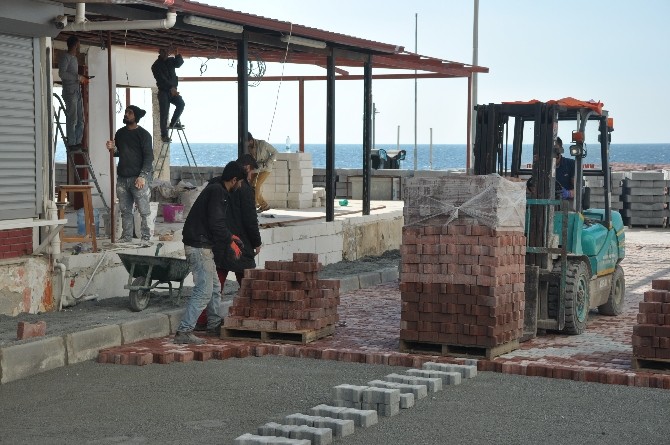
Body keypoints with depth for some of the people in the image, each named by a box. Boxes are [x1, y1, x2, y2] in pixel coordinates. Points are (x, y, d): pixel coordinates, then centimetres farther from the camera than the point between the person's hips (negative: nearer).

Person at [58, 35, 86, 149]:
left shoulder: (74, 58, 19)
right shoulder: (65, 57, -9)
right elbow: (62, 73, -20)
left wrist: (82, 79, 13)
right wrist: (78, 77, -18)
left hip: (77, 91, 9)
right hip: (70, 91, -9)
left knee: (80, 118, 9)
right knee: (72, 119, -7)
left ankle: (78, 141, 16)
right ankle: (71, 143, -3)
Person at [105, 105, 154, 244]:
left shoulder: (143, 134, -4)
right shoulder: (120, 133, 15)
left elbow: (149, 157, -8)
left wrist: (142, 176, -16)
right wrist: (112, 149, 2)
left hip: (138, 179, -6)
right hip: (122, 178, 6)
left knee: (143, 210, -6)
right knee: (125, 210, 8)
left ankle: (145, 238, -2)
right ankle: (126, 237, 14)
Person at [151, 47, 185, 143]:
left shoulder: (171, 61, 13)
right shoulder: (156, 66, -5)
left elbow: (179, 63, -3)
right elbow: (161, 79, -17)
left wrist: (177, 55, -21)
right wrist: (171, 88, -29)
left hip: (172, 90, 4)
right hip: (163, 91, -4)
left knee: (181, 103, -19)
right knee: (164, 113, -9)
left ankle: (173, 123, -1)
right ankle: (164, 135, -5)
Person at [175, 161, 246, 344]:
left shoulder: (216, 190, 18)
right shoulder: (217, 192, -14)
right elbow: (216, 223, -21)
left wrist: (229, 236, 28)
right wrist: (230, 242, -10)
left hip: (203, 246, 11)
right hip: (199, 246, -11)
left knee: (215, 287, 21)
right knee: (204, 291, -13)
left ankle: (214, 324, 34)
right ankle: (184, 331, -16)